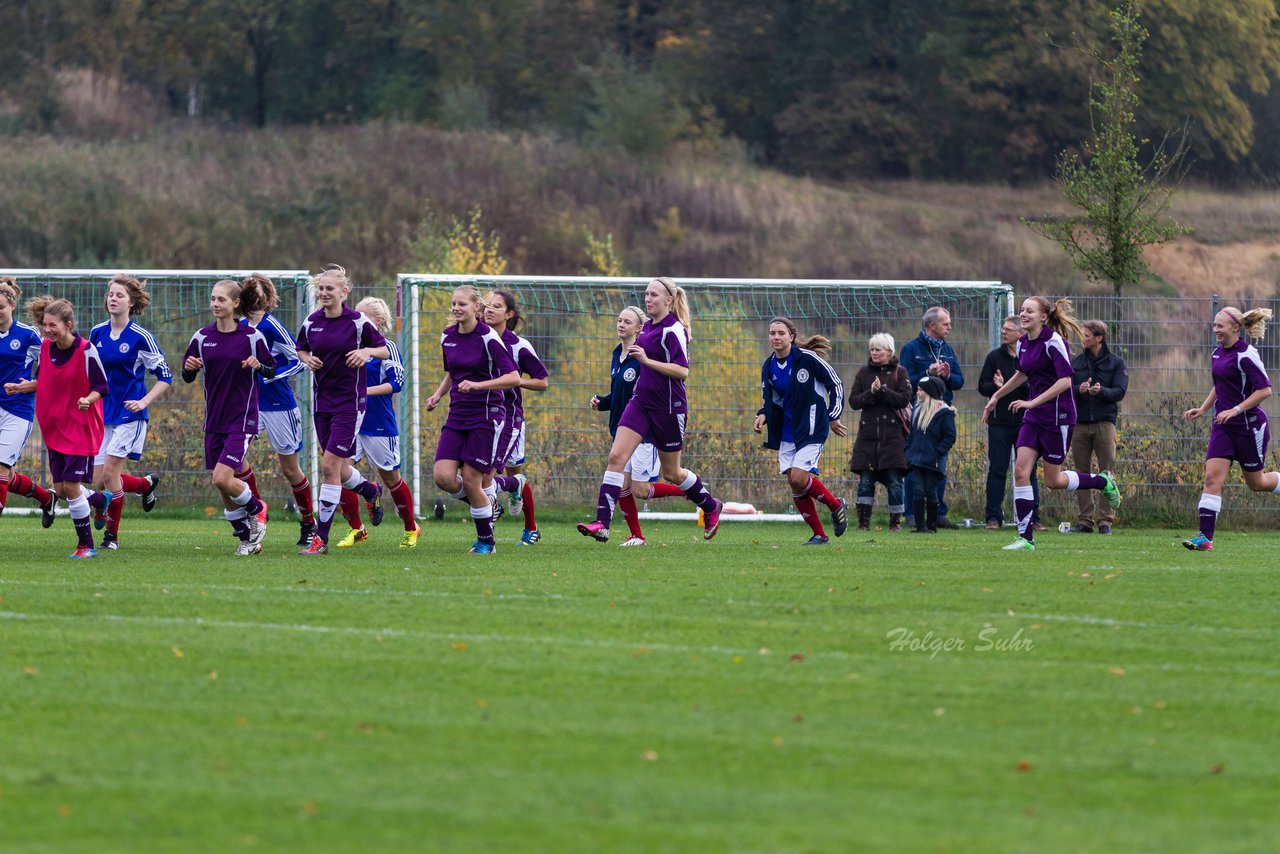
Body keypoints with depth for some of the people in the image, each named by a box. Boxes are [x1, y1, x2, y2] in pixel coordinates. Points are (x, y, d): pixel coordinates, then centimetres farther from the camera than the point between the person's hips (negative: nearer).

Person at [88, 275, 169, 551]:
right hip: (103, 414, 6)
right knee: (99, 480, 1)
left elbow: (165, 377, -5)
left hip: (129, 415, -6)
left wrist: (143, 402, -17)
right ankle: (147, 484, 31)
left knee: (110, 471, -15)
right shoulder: (97, 333, 5)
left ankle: (112, 535, -1)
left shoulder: (141, 337, -9)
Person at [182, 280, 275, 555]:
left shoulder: (252, 337, -6)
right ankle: (247, 539, 21)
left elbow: (272, 369, 4)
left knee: (222, 479, -17)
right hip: (214, 419, 5)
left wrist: (259, 366, -17)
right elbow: (187, 377, 9)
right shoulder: (202, 337, 4)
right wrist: (189, 367, -13)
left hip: (242, 418, -5)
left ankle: (256, 512, 10)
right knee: (223, 485, 6)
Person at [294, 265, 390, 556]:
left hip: (350, 402, -5)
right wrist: (307, 359, -3)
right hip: (322, 402, 5)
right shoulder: (311, 322, 3)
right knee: (340, 469, 14)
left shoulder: (358, 322, -8)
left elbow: (385, 350, 0)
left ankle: (321, 537, -8)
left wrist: (367, 351, -20)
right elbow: (301, 350, 19)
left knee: (330, 466, -12)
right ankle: (371, 490, 48)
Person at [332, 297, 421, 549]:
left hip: (380, 425, -5)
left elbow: (396, 382, -18)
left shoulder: (387, 348, -9)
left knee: (390, 478, 6)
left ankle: (411, 529, 26)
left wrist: (366, 391, -27)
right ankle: (356, 529, 2)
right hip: (351, 422, 5)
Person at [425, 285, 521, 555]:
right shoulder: (447, 337, 7)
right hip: (457, 415, 6)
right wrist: (438, 394, 8)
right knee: (443, 477, -10)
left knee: (470, 481, -7)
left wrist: (477, 385, -27)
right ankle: (483, 504, 20)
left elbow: (513, 378, -17)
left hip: (486, 415, -6)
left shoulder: (488, 338, -12)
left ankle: (486, 541, 12)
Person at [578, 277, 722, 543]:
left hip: (669, 407, -7)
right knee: (617, 456, -11)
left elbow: (683, 371, -24)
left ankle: (711, 506, 35)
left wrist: (647, 360, -28)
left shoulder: (673, 331, -15)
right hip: (641, 402, 7)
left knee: (671, 473, 8)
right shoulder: (647, 327, 10)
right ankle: (601, 524, -17)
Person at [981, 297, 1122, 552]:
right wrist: (996, 396, 29)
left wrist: (1032, 402, -25)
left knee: (1053, 481, 0)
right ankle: (1025, 538, -6)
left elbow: (1065, 380, -22)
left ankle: (1103, 481, 27)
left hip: (1058, 415, -7)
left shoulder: (1053, 341, -16)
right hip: (1034, 417, 7)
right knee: (1021, 471, -7)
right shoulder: (1023, 343, 8)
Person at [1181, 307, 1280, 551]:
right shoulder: (1218, 352, 9)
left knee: (1256, 483, 6)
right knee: (1212, 478, -8)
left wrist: (1236, 410, -22)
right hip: (1223, 427, 7)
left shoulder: (1246, 355, -16)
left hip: (1250, 425, -7)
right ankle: (1205, 537, -13)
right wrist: (1203, 409, 13)